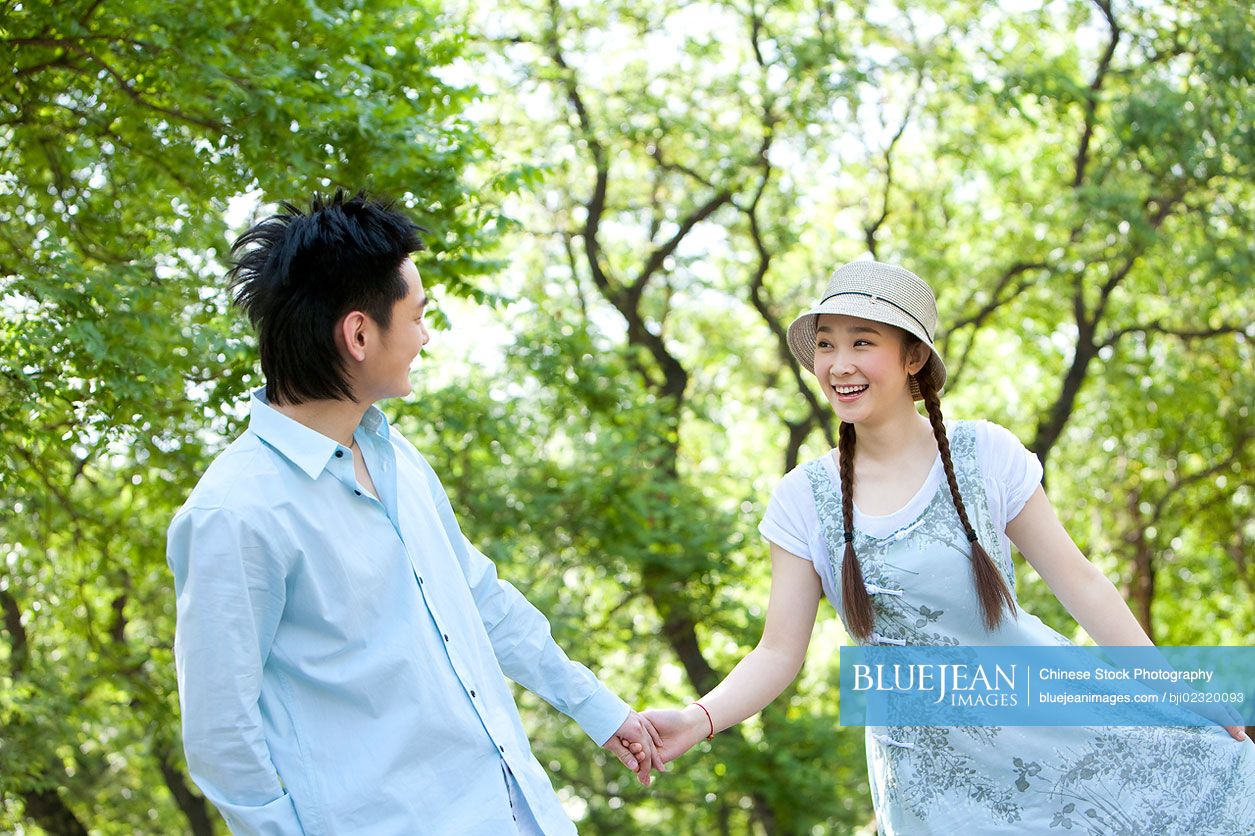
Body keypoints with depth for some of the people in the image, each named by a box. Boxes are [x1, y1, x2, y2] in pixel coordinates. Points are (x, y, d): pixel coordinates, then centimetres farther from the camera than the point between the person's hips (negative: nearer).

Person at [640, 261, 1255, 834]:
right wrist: (697, 719, -22)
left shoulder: (986, 454, -7)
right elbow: (779, 653, -4)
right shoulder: (804, 499, -5)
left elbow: (1077, 580, -1)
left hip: (1039, 708, 0)